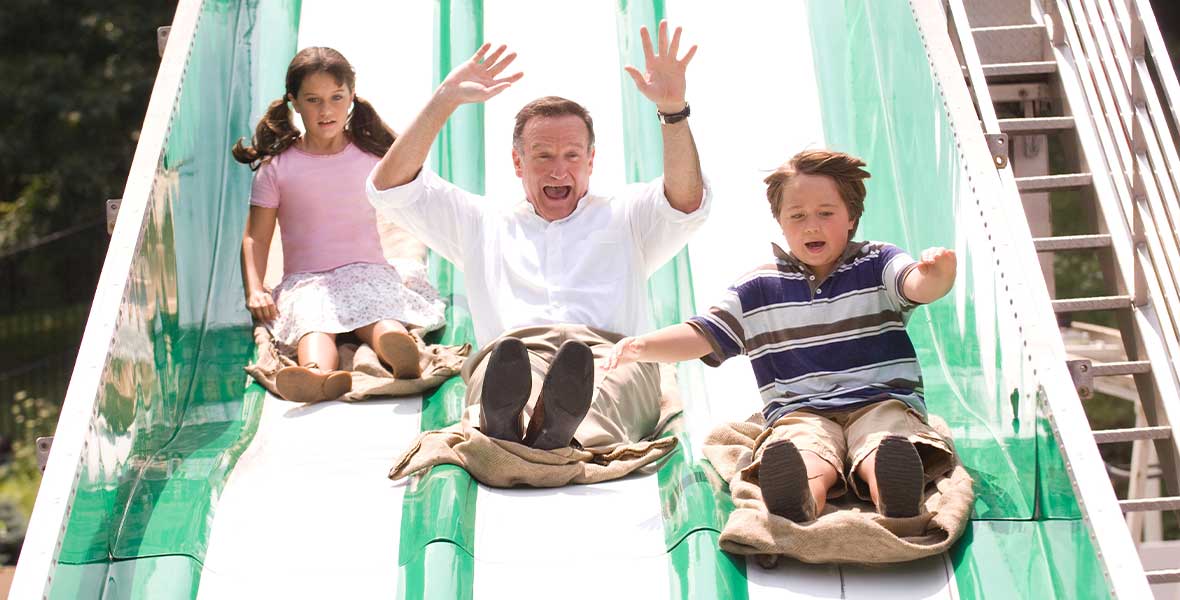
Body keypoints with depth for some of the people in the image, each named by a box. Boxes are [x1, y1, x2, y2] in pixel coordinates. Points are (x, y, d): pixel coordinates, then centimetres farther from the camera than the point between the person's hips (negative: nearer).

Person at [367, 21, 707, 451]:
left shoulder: (624, 217, 29)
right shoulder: (483, 223, 32)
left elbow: (689, 203, 8)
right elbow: (389, 188, 25)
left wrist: (672, 109, -7)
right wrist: (444, 99, 17)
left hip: (611, 354, 0)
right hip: (509, 351, 1)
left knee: (619, 369, -39)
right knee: (502, 363, -38)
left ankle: (560, 426, -69)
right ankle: (503, 421, -70)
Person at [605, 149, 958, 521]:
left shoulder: (877, 264, 12)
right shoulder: (757, 290, 15)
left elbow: (918, 285, -9)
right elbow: (701, 336, 12)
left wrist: (937, 273, -36)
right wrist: (641, 346, -7)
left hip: (880, 401, 0)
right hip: (801, 413, 0)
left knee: (887, 446, -37)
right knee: (804, 458, -36)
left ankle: (896, 495, -66)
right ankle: (795, 503, -67)